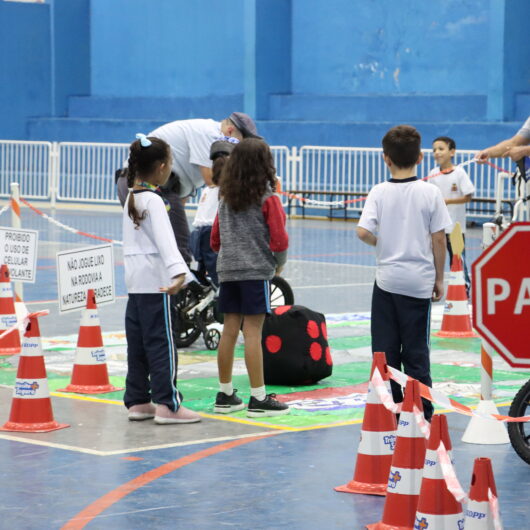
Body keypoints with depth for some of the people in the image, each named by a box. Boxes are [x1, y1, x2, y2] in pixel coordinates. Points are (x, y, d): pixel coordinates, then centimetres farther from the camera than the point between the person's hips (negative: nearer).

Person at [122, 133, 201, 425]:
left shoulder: (132, 197, 15)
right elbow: (164, 239, -29)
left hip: (135, 280, 9)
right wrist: (179, 271, -40)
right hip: (154, 281, -9)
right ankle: (167, 405, -7)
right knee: (161, 343, -7)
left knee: (137, 344, 10)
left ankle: (138, 401, 14)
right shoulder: (153, 201, -14)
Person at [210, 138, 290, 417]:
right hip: (257, 270, -6)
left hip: (228, 270, 6)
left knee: (229, 331, 9)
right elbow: (279, 239, -11)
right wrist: (279, 263, 6)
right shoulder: (267, 198, -8)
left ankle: (225, 394, 15)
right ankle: (258, 399, -4)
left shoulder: (226, 197, 10)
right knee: (253, 332, -6)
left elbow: (215, 239, 15)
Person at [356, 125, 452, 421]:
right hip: (419, 282, 0)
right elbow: (439, 239, -4)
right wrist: (439, 279, 6)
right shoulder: (430, 192, -5)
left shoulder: (380, 192, -4)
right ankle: (422, 413, 6)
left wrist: (383, 242, 8)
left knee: (385, 349, 8)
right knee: (416, 350, 5)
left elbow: (363, 232, -13)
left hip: (387, 280, 0)